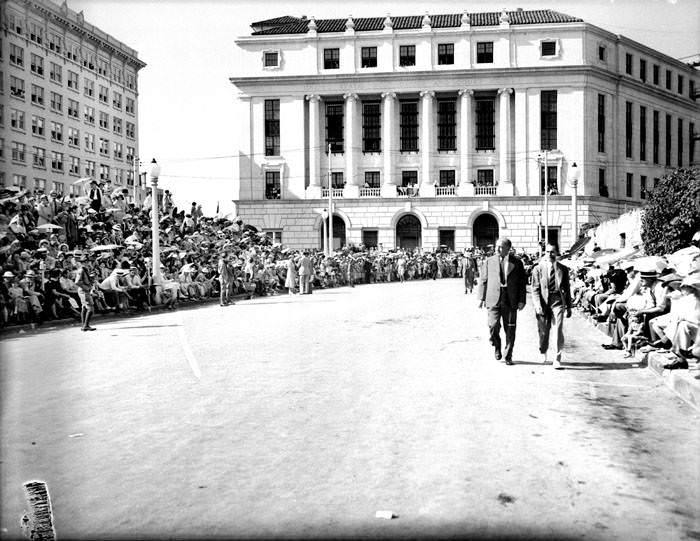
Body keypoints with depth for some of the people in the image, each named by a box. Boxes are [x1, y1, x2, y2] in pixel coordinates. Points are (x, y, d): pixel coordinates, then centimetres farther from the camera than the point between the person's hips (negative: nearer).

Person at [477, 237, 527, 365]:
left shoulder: (517, 263, 6)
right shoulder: (489, 261, 8)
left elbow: (522, 283, 6)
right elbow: (483, 281, 10)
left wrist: (522, 300, -1)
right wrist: (481, 298, 3)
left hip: (510, 302, 0)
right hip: (493, 300, 0)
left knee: (510, 330, 2)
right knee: (493, 326, -12)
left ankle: (508, 356, 15)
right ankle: (497, 347, 16)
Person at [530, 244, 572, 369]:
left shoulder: (563, 269, 9)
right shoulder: (538, 269, 4)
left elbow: (567, 289, 13)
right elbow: (535, 289, 0)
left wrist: (569, 307, 12)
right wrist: (538, 306, -11)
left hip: (558, 301, 0)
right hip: (543, 302, 0)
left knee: (558, 330, -11)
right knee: (543, 331, 8)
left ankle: (557, 360, -5)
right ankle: (543, 351, 37)